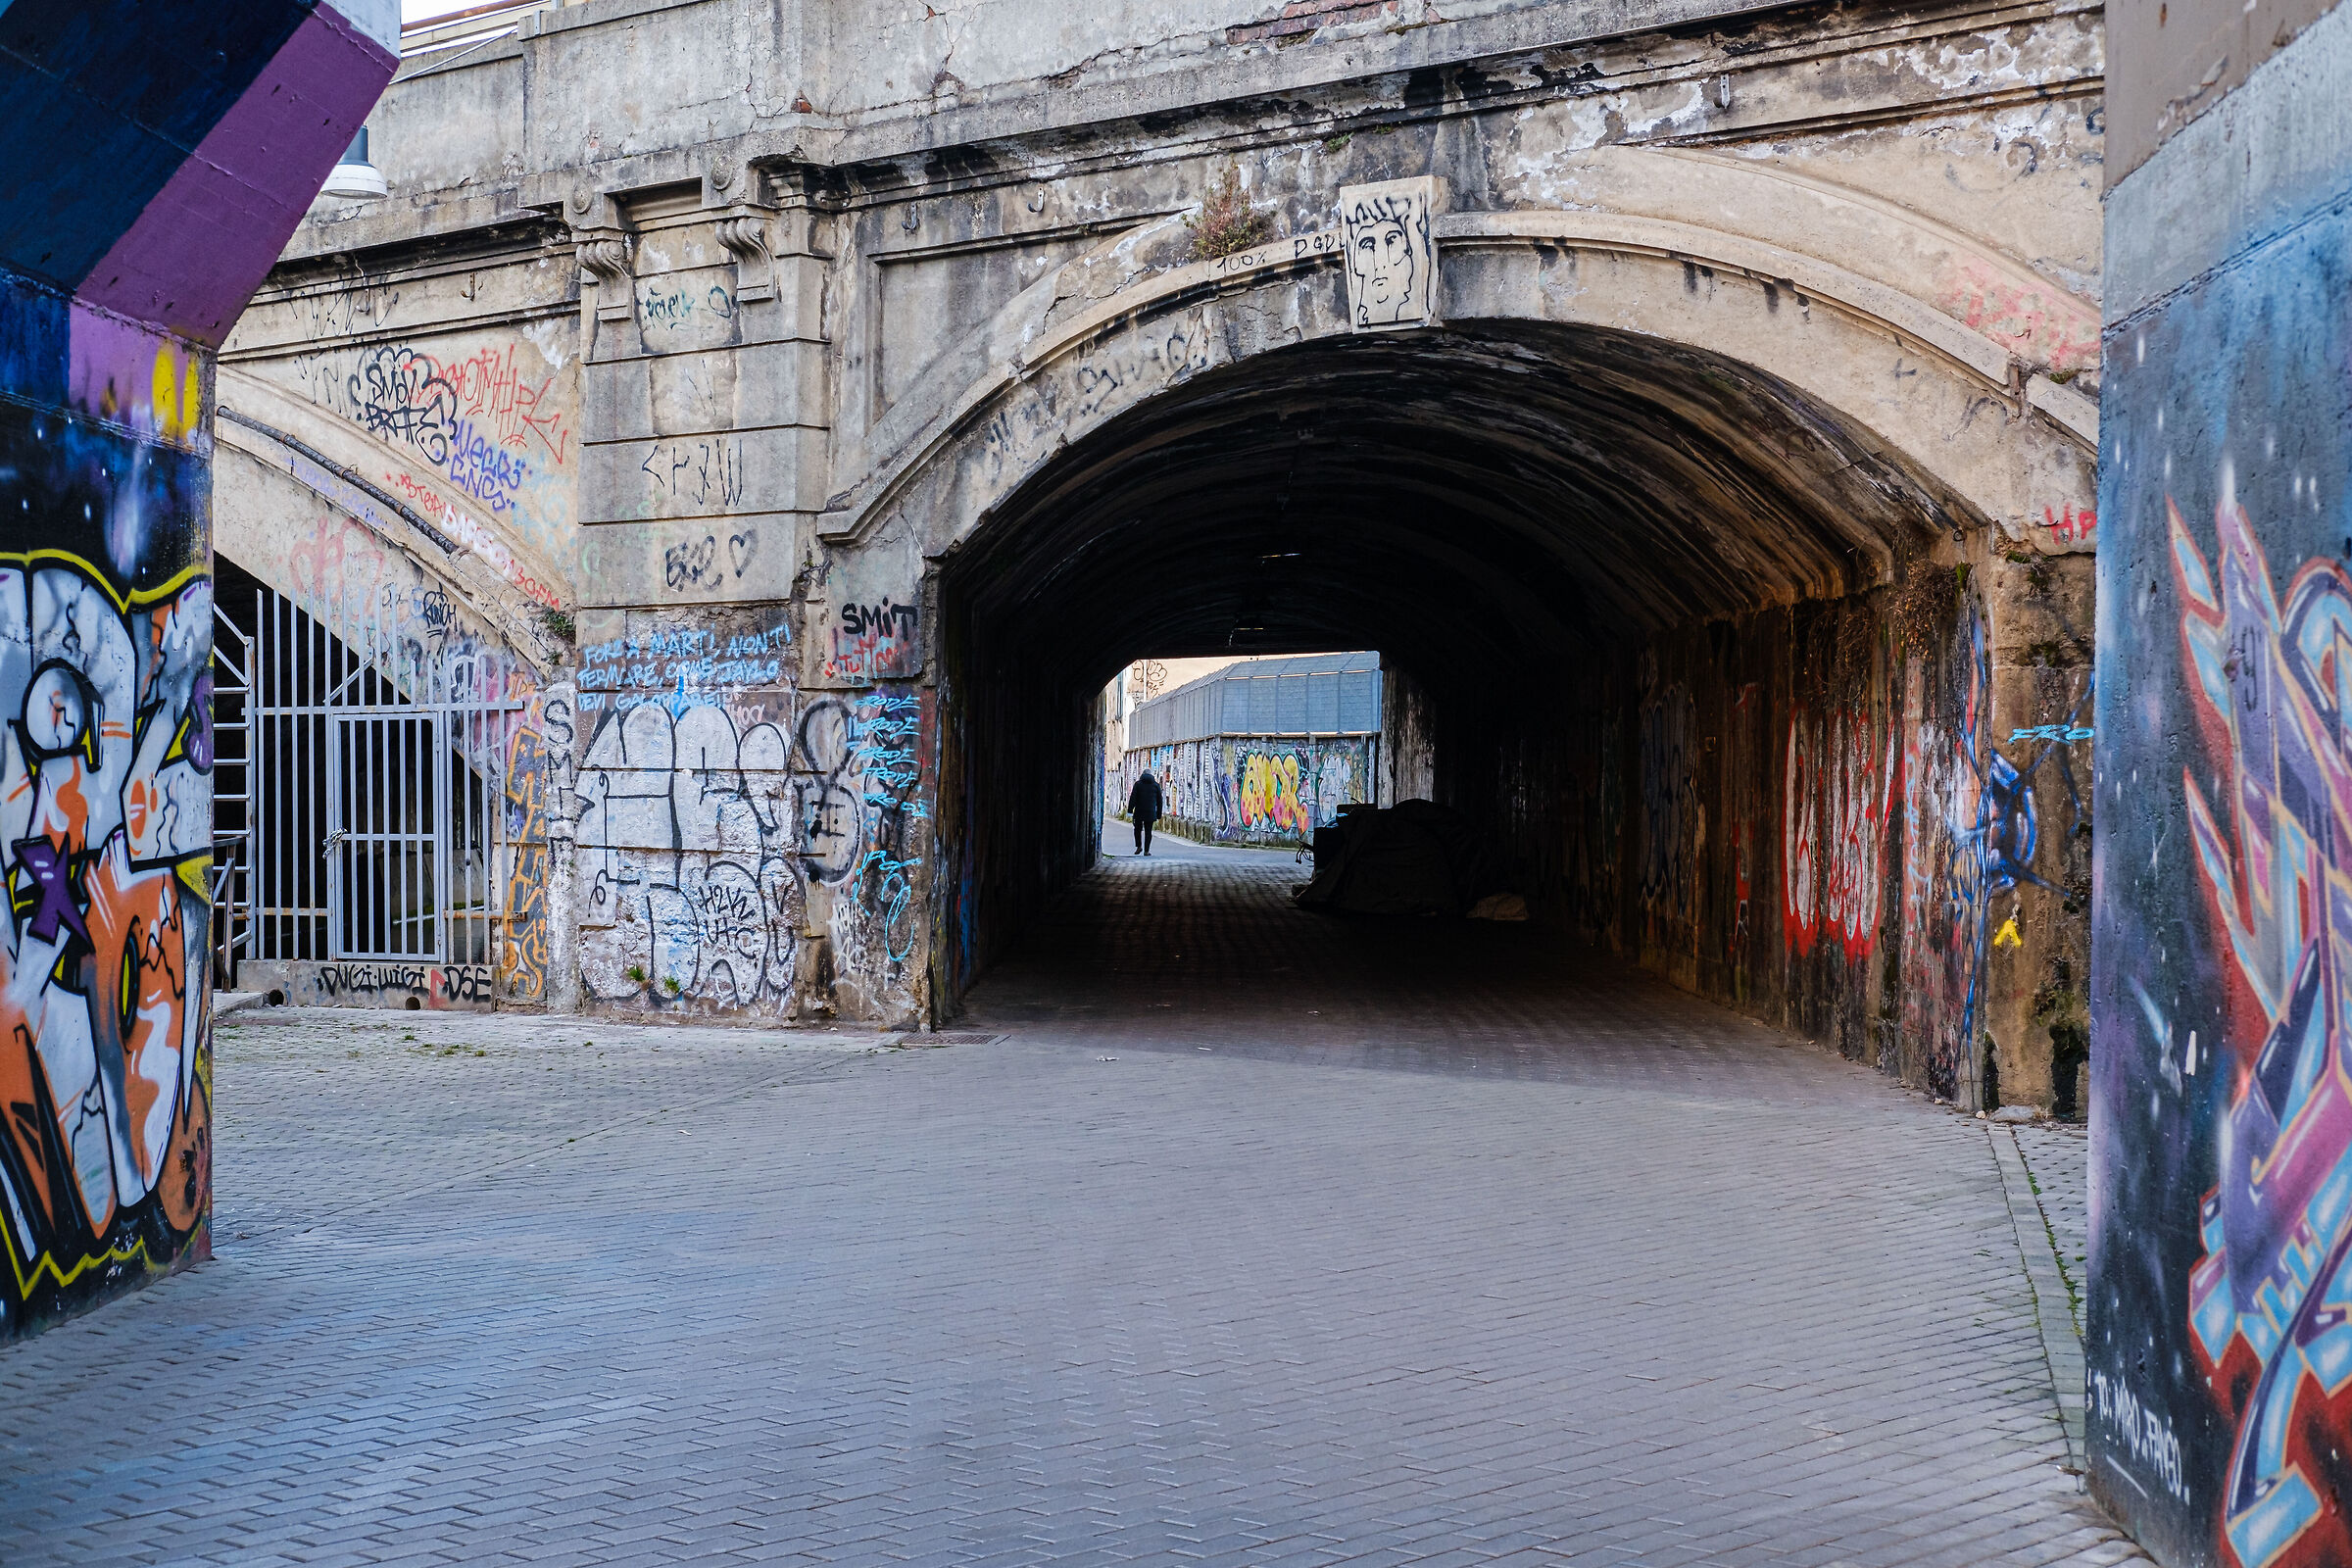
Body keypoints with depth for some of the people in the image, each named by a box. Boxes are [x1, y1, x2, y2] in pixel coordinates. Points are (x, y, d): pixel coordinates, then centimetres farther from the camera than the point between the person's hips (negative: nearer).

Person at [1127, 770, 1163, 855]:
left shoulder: (1138, 784, 2)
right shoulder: (1156, 785, 7)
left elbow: (1132, 798, -6)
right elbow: (1159, 801, 9)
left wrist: (1130, 810, -7)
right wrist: (1159, 815, 15)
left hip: (1139, 812, -1)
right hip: (1150, 813, 1)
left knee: (1138, 829, 15)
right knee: (1148, 831, 4)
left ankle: (1139, 846, 2)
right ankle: (1146, 851, 1)